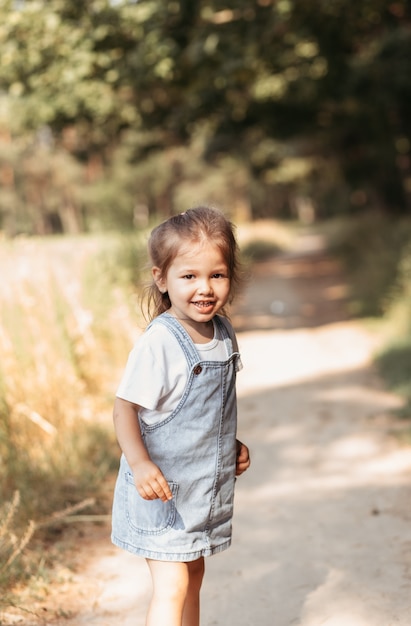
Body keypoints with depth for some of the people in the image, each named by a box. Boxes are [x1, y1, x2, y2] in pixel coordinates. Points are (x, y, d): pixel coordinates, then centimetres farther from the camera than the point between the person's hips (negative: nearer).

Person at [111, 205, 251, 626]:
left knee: (193, 575, 19)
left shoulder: (223, 334, 2)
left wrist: (232, 445, 9)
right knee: (171, 585, -10)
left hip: (206, 487, 8)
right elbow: (125, 407, -20)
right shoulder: (158, 343, -22)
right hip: (161, 491, -8)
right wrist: (140, 463, -32)